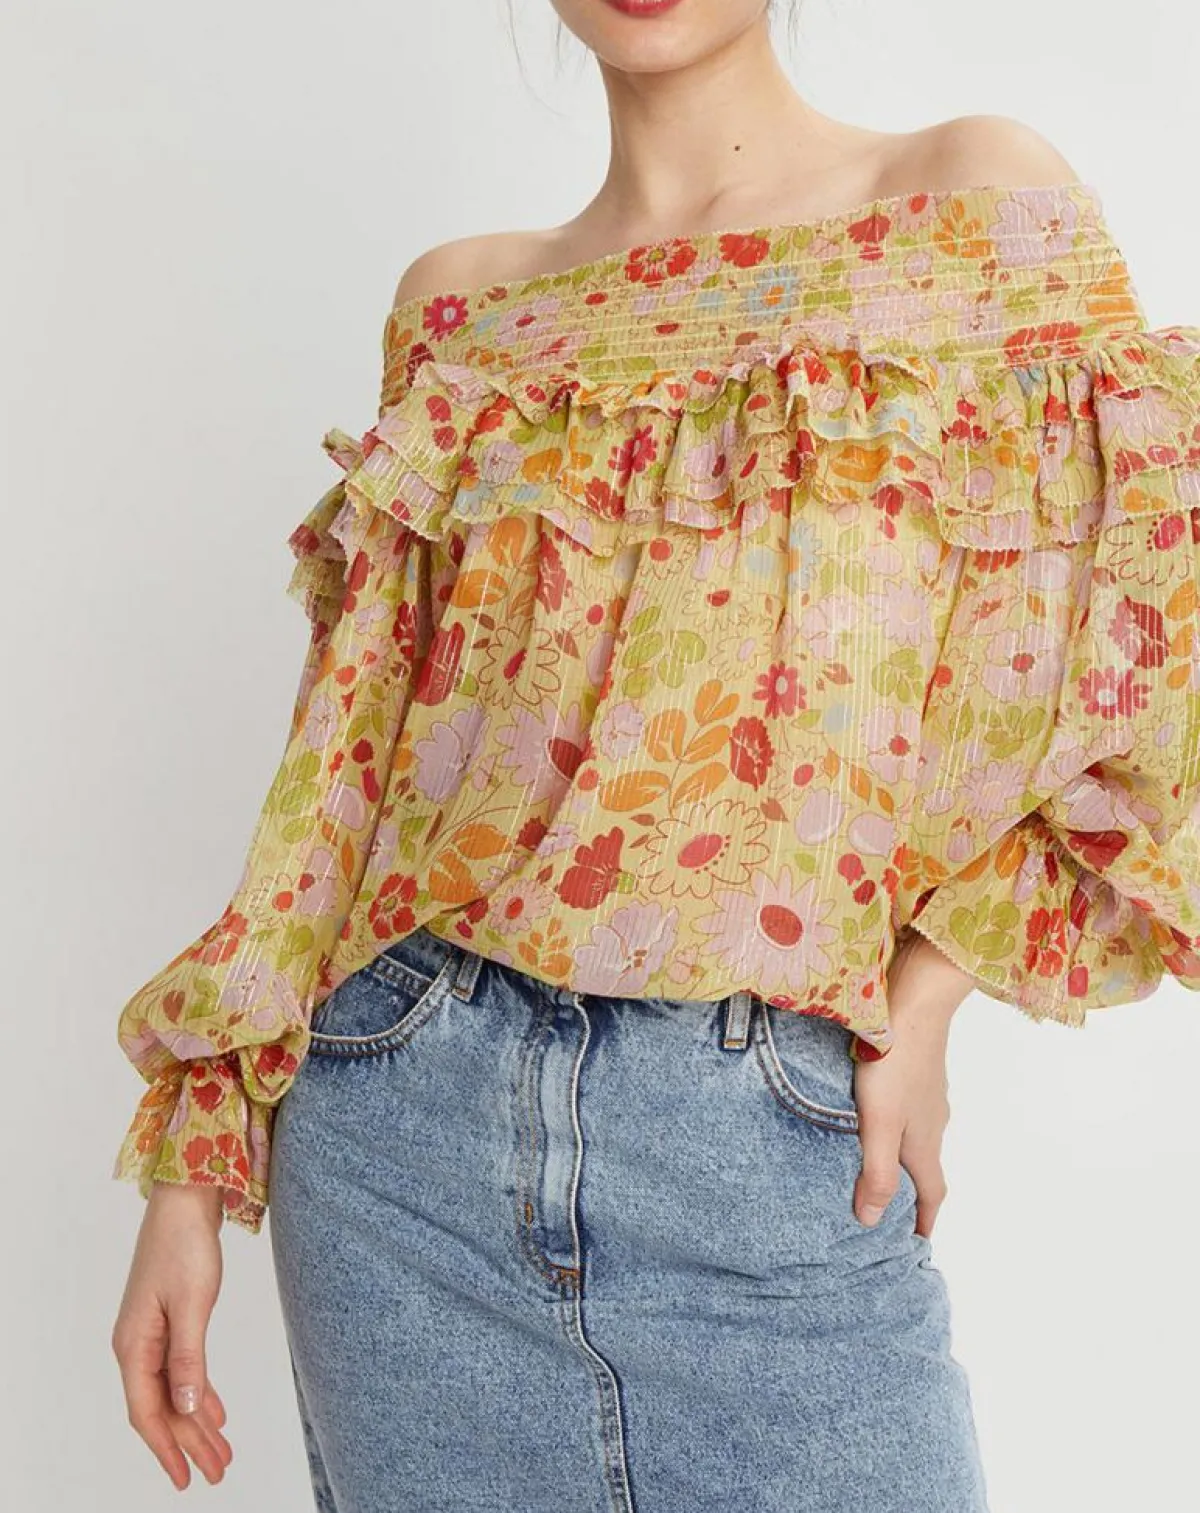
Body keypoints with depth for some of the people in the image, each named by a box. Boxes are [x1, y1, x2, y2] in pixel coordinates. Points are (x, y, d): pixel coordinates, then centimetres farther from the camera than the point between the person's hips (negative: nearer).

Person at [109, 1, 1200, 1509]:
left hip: (777, 1134, -2)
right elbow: (354, 750, 8)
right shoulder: (458, 308, 8)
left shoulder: (983, 202, 2)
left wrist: (929, 983, -10)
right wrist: (193, 1159, 6)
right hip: (403, 1112, 2)